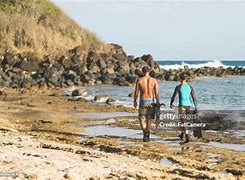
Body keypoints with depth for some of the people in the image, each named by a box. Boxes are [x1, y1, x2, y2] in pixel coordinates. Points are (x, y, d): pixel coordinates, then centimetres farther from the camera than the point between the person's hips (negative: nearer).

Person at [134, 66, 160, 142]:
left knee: (142, 119, 6)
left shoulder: (139, 80, -5)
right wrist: (158, 103, 8)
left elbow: (136, 92, -2)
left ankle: (145, 132, -19)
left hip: (143, 102, -2)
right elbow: (156, 93, -1)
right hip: (151, 102, 2)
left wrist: (134, 101, 11)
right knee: (149, 119, 14)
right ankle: (148, 136, 16)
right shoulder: (154, 80, -2)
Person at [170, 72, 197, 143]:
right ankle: (182, 134, 38)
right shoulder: (190, 87, 3)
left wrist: (171, 104, 15)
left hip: (182, 105, -5)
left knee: (183, 122, -4)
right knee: (184, 120, 24)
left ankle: (187, 137, -16)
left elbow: (173, 96, -2)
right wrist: (196, 107, 8)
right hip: (188, 105, 5)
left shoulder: (178, 87, -9)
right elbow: (194, 98, 3)